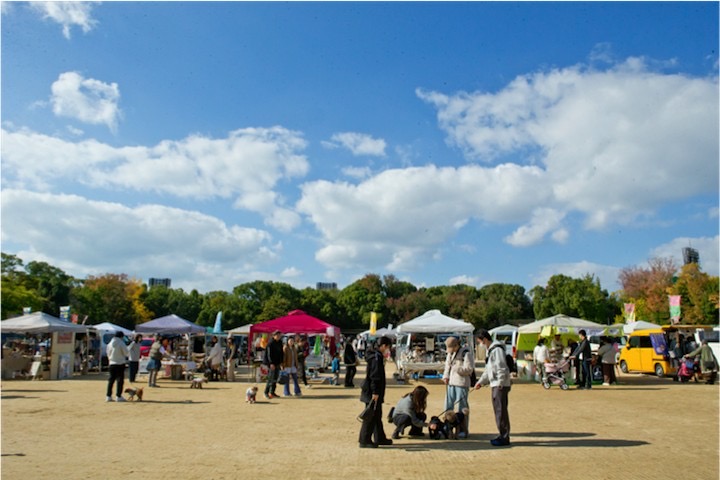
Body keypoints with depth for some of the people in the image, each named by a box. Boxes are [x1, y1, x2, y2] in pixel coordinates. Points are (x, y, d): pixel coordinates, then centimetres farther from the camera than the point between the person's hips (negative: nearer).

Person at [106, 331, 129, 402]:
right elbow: (126, 353, -7)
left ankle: (108, 396, 13)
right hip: (120, 364, -5)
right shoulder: (121, 343, -13)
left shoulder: (110, 343, 3)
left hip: (112, 364, 5)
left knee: (111, 380, 11)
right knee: (120, 380, 1)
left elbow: (108, 353, 11)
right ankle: (118, 396, 1)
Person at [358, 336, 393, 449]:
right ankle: (364, 441, 4)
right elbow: (374, 376, -23)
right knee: (370, 416, -3)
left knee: (377, 415, 18)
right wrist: (375, 392, -24)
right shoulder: (376, 357, -18)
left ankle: (380, 438, 29)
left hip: (374, 392, 11)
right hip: (373, 393, -11)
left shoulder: (377, 356, 13)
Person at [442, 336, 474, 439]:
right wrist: (446, 376, 5)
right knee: (448, 406, 11)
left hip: (462, 383, -7)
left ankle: (464, 430, 7)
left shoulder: (466, 354, -10)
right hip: (451, 383, 7)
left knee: (462, 407, -2)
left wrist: (457, 368, -23)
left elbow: (469, 369, -15)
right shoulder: (450, 353, 14)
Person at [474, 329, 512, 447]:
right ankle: (503, 436, 22)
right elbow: (488, 370, 25)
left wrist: (500, 384, -21)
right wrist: (480, 382, 24)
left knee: (501, 411, -6)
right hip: (495, 385, 10)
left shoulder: (497, 349, -14)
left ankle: (504, 438, 0)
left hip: (501, 385, -10)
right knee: (498, 411, 14)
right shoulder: (491, 350, 18)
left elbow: (502, 368, -21)